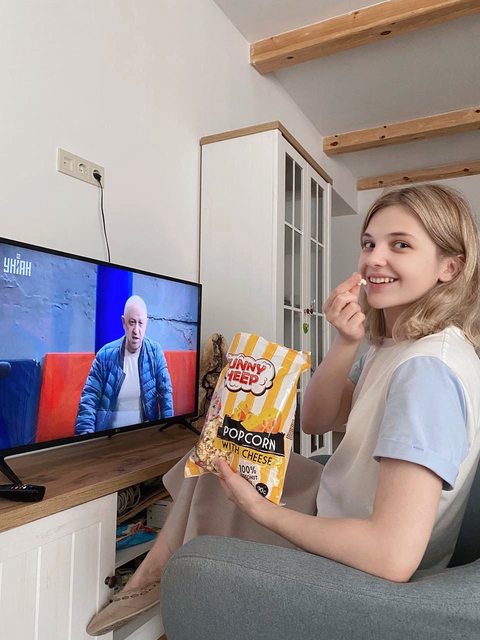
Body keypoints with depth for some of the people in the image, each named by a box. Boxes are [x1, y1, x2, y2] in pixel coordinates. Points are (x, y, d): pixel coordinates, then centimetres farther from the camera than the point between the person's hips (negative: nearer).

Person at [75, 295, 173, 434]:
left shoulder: (155, 353, 0)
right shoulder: (105, 354, -1)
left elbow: (165, 393, -2)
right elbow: (89, 397, -2)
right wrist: (85, 432, -16)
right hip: (109, 433, 1)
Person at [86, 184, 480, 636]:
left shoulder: (427, 368, -31)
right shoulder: (396, 343, -2)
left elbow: (395, 556, -36)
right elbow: (314, 420, 1)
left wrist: (261, 510, -23)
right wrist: (345, 343, -17)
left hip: (353, 567, -8)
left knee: (212, 474, 2)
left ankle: (159, 569, 31)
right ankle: (155, 571, 24)